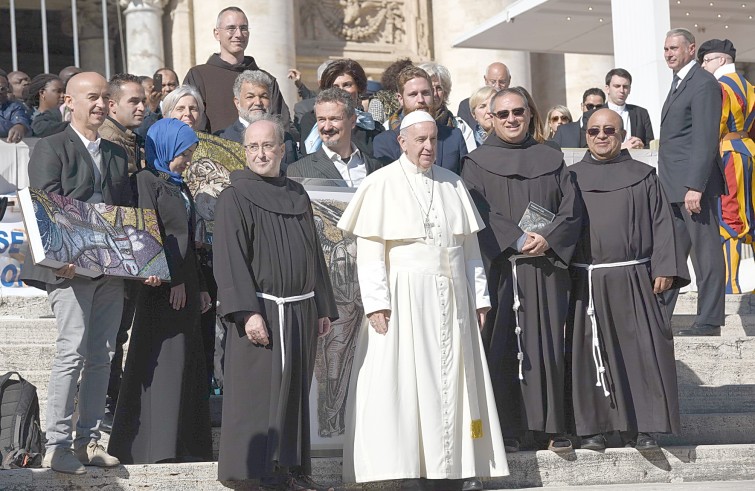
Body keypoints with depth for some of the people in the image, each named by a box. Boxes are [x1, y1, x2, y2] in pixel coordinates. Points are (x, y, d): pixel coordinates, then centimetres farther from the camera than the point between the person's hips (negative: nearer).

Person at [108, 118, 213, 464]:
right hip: (163, 286, -9)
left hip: (186, 283, 9)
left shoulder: (180, 187, 20)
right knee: (164, 360, -10)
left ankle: (186, 443, 13)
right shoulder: (147, 180, -6)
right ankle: (158, 444, -8)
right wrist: (172, 279, -20)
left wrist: (201, 287, 20)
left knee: (187, 361, 8)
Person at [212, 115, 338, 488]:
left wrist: (323, 308, 14)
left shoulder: (297, 196, 13)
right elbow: (229, 259, -13)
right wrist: (248, 313, -22)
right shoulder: (235, 197, -5)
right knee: (260, 395, -4)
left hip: (301, 310, 6)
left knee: (295, 393, 9)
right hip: (261, 311, -6)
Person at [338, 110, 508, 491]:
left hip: (452, 299, 5)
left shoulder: (452, 184, 11)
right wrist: (376, 302, -15)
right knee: (403, 384, -4)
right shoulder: (382, 185, -4)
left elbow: (470, 246, 14)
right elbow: (370, 251, -8)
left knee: (454, 383, 5)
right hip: (404, 298, -4)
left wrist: (479, 297, 9)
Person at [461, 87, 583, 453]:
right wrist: (517, 240, -16)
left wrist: (547, 239, -11)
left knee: (548, 344, -1)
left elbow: (571, 209, 6)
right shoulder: (478, 163, 7)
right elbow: (478, 213, -5)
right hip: (499, 268, -2)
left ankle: (553, 425, 6)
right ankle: (507, 429, 0)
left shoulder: (551, 160, 14)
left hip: (546, 266, 2)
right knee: (502, 346, -4)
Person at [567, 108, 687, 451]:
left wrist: (665, 268, -5)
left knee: (642, 352, -5)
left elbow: (662, 224, 5)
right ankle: (592, 426, 7)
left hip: (633, 280, -1)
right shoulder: (572, 177, 11)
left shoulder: (642, 177, 8)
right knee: (590, 354, 0)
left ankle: (640, 426, 1)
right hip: (585, 282, 1)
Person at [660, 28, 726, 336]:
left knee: (706, 253, -2)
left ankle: (709, 321, 3)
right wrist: (667, 184, 16)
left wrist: (695, 186, -24)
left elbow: (706, 139, -19)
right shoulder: (680, 83, 19)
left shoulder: (704, 84, -12)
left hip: (694, 184, -10)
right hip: (675, 188, 10)